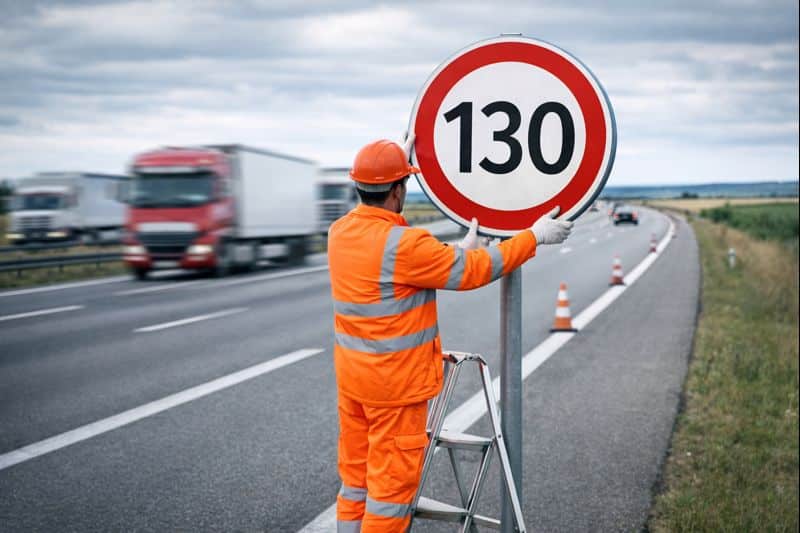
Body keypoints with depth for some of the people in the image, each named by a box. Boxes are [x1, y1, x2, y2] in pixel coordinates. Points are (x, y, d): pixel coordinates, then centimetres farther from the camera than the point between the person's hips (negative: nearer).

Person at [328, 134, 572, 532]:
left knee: (356, 480, 17)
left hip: (351, 377, 8)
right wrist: (534, 237, -3)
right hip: (395, 384, -8)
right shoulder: (404, 245, -22)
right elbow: (473, 270, -13)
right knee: (392, 484, 3)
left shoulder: (340, 231, 1)